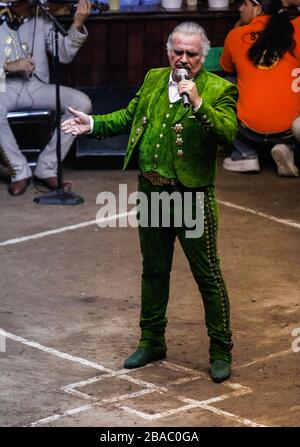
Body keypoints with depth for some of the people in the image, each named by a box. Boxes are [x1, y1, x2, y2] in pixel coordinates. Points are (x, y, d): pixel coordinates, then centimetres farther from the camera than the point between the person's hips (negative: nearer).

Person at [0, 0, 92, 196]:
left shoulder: (40, 19, 4)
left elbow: (64, 54, 0)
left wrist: (77, 25, -15)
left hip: (37, 86, 3)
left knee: (82, 103, -20)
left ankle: (47, 168, -11)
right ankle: (19, 170, -16)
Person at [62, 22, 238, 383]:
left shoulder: (218, 90, -9)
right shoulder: (153, 80, 9)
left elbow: (228, 131, -23)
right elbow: (129, 117, 21)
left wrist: (198, 104, -32)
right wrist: (93, 123, 11)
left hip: (192, 195, -6)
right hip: (151, 191, 6)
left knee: (207, 274, 0)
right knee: (154, 271, 17)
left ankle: (221, 351, 9)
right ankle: (151, 342, 32)